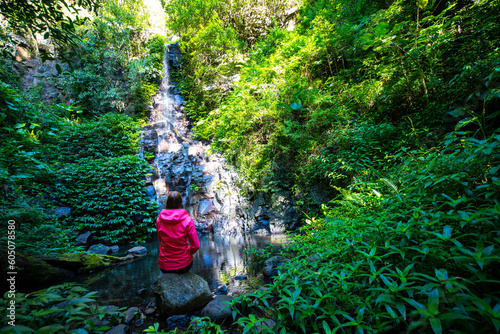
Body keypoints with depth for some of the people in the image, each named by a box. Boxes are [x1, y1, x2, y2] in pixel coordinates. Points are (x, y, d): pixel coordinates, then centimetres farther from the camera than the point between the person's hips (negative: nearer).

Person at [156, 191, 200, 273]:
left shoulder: (159, 220, -10)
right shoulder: (187, 220, -19)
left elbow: (160, 239, 7)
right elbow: (196, 246, -14)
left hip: (164, 267, 2)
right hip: (183, 265, -2)